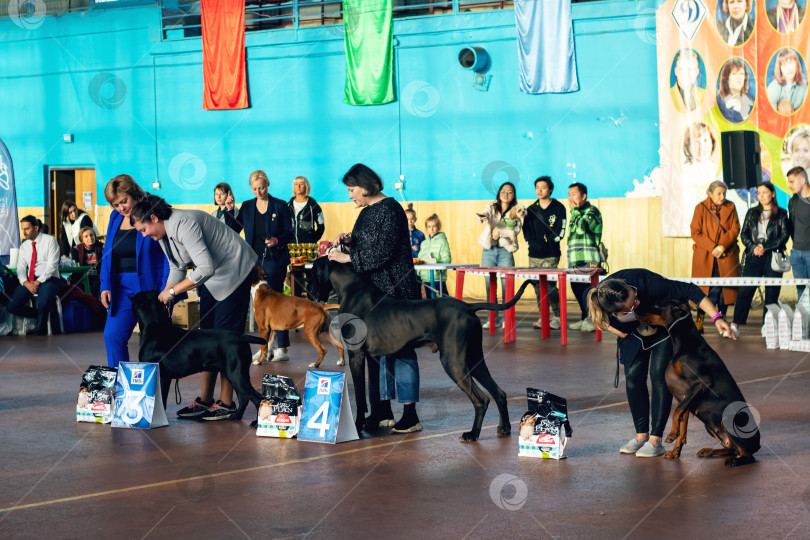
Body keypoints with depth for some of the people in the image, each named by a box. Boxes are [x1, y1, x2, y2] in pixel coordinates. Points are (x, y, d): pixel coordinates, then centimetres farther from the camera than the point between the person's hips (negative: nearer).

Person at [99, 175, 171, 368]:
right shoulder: (115, 218, 11)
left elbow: (167, 256, -11)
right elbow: (107, 255, 17)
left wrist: (165, 291, -17)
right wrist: (105, 285, 4)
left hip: (150, 287, -6)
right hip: (122, 289, 6)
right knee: (113, 336, -3)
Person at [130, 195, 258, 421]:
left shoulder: (184, 224, -27)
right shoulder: (163, 234, 3)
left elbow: (205, 268, -32)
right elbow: (177, 269, 16)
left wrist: (172, 291, -24)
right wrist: (163, 299, 5)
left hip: (235, 271, -10)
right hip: (212, 279, 10)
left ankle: (226, 403, -7)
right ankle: (205, 400, 11)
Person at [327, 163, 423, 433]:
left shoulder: (390, 210, -13)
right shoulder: (367, 212, 15)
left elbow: (383, 252, -20)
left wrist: (348, 257, -16)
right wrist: (348, 240, 5)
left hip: (395, 291, -9)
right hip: (372, 291, 10)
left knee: (400, 349, -7)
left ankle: (410, 415, -4)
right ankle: (384, 411, 17)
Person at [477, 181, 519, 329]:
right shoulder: (491, 208, 10)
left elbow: (516, 229, -3)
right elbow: (484, 215, -13)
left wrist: (501, 231, -18)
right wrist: (483, 218, -36)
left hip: (505, 251, -1)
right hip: (488, 251, 1)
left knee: (506, 285, -7)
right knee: (490, 286, 1)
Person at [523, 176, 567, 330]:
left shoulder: (558, 208, 1)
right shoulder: (531, 210, 13)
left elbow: (560, 231, -3)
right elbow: (526, 230, 12)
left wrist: (547, 244, -9)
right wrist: (533, 244, -3)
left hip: (551, 255, -4)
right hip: (534, 255, 5)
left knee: (550, 286, -12)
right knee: (538, 287, 4)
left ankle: (556, 317, -4)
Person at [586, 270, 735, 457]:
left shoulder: (647, 282, -43)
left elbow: (689, 290, -38)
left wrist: (716, 317, -44)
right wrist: (611, 328, -19)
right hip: (634, 331, 4)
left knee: (659, 376, -13)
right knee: (633, 377, -4)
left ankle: (655, 440, -10)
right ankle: (641, 435, 9)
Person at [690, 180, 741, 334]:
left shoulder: (730, 207, 7)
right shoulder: (701, 208, 1)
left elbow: (735, 229, 1)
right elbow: (695, 233, -3)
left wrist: (722, 246, -13)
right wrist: (712, 248, -13)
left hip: (726, 256, 2)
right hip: (705, 256, -2)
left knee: (725, 288, -1)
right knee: (705, 288, -5)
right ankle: (699, 320, 4)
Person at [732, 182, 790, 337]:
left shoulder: (781, 214, 7)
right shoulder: (752, 213, 15)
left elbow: (784, 236, -1)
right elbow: (743, 233, 10)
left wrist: (765, 247, -10)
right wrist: (753, 247, -8)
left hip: (773, 257, -1)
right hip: (754, 255, 1)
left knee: (772, 293, -1)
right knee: (745, 290, -7)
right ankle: (735, 325, -10)